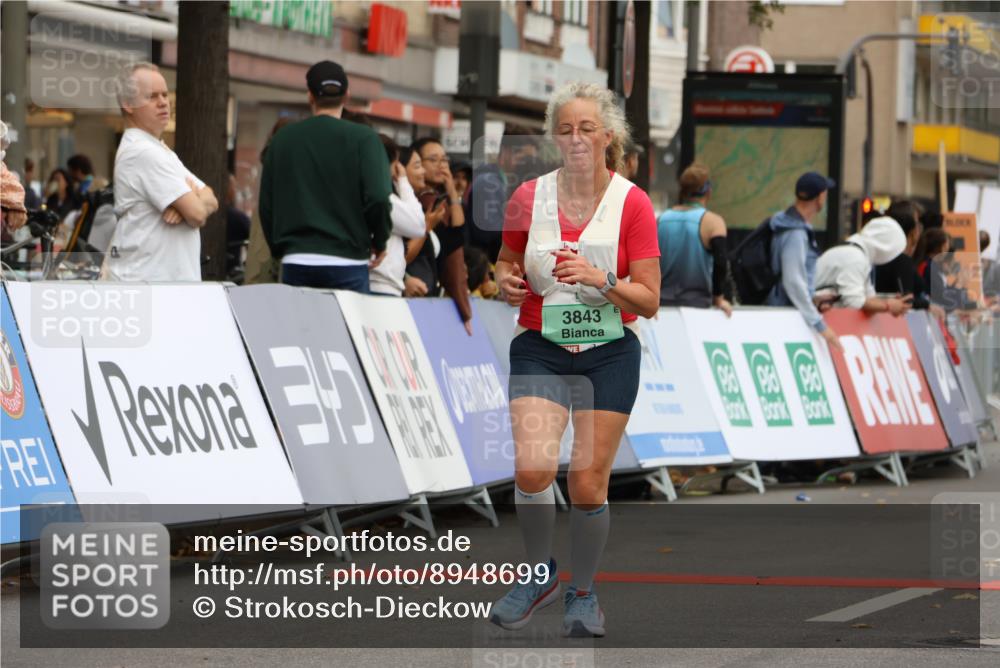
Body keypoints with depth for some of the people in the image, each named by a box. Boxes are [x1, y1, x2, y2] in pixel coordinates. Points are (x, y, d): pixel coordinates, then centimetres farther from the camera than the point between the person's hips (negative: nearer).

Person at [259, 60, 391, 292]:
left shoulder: (282, 139, 7)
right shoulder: (363, 138, -3)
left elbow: (266, 203, 9)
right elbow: (378, 197, -13)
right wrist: (379, 243, 4)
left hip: (296, 263, 3)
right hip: (348, 263, -3)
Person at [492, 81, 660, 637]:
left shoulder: (633, 204, -7)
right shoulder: (530, 198, -1)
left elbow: (648, 301, -7)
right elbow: (508, 262, 16)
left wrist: (600, 279, -24)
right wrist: (507, 280, -7)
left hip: (610, 354, -1)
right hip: (540, 350, 1)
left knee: (589, 485, -2)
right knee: (532, 468, -18)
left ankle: (583, 593, 20)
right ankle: (541, 574, 6)